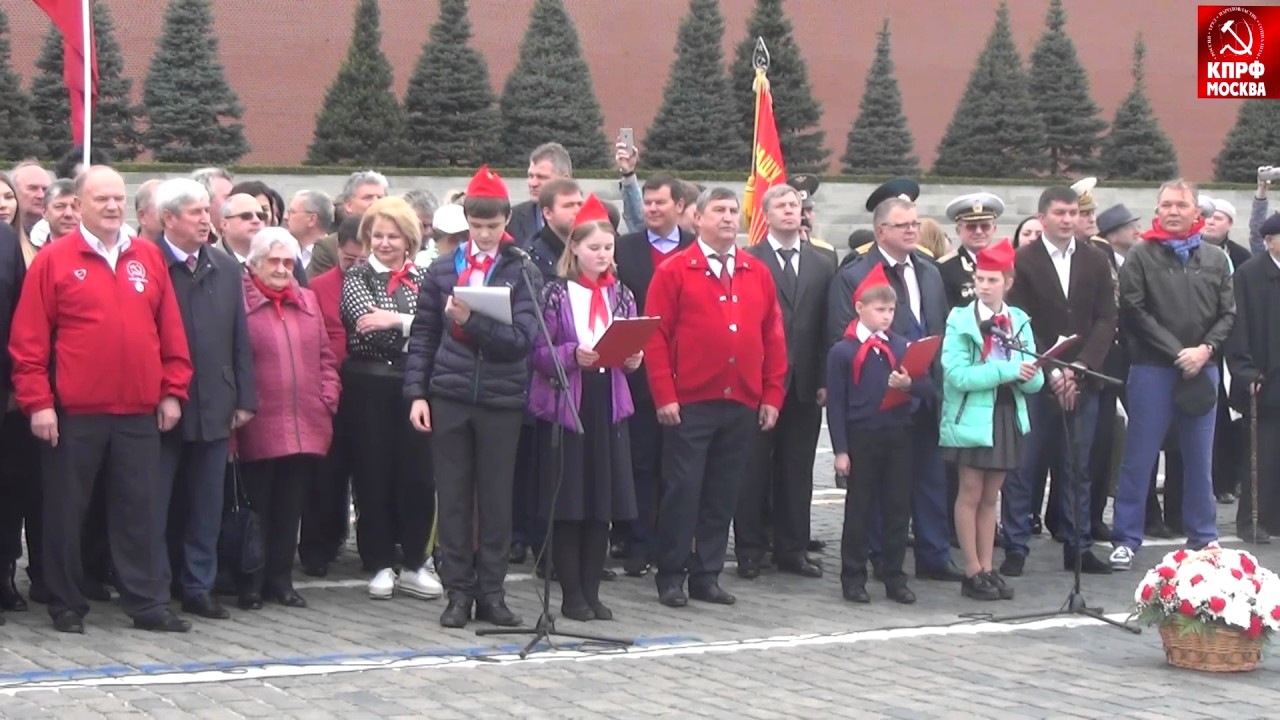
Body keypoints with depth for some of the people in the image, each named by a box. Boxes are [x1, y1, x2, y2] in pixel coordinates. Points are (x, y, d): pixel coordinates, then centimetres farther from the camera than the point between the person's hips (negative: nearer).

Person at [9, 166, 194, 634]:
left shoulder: (149, 258, 9)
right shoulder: (54, 260, -2)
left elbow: (171, 332, 11)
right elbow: (28, 340, -4)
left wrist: (173, 391, 6)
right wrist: (37, 402, -9)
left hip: (139, 412, 3)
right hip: (74, 413, -3)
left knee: (143, 510, 5)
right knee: (66, 511, 5)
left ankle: (149, 604, 11)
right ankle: (66, 605, 16)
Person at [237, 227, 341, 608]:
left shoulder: (308, 301, 15)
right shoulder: (238, 302, -5)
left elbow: (326, 357, 18)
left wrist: (328, 399, 8)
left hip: (305, 428, 5)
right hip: (259, 430, -5)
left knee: (290, 509, 10)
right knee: (256, 508, 3)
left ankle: (280, 578, 19)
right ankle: (251, 583, 12)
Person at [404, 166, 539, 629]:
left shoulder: (521, 274, 0)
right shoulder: (442, 271, 7)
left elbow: (522, 340, -10)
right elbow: (422, 337, 9)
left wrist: (471, 322, -20)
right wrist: (416, 392, 1)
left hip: (502, 400, -1)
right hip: (449, 397, 1)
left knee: (496, 499, 5)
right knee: (453, 498, 5)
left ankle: (491, 592, 13)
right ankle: (458, 592, 12)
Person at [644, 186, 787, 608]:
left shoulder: (759, 274, 12)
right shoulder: (675, 271, -1)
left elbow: (773, 338, 12)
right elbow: (655, 336, -4)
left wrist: (772, 396, 6)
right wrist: (664, 395, -10)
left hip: (743, 405, 4)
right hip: (690, 403, -4)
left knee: (723, 494, 7)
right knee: (683, 490, -1)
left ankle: (707, 576, 15)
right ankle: (672, 576, 8)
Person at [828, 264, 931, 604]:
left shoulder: (902, 346, 5)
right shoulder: (842, 351, -5)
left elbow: (928, 388, 1)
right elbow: (836, 404, -5)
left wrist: (908, 384, -21)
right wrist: (841, 450, -9)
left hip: (898, 436, 4)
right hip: (861, 437, -3)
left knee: (898, 508, 9)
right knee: (858, 509, 5)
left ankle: (894, 577, 18)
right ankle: (853, 577, 14)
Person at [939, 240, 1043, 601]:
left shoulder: (1019, 321, 6)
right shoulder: (960, 321, -6)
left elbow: (1035, 381, 4)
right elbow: (958, 374, -18)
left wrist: (1027, 376, -20)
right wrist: (1007, 370, -22)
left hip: (1008, 415, 4)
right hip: (972, 417, -4)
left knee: (991, 496, 11)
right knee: (971, 494, 2)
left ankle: (988, 568, 16)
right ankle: (973, 572, 8)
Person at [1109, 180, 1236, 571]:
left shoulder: (1215, 259, 8)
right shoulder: (1141, 257, -1)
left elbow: (1227, 314, 7)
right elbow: (1134, 312, -7)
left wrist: (1205, 349, -10)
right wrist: (1176, 352, -12)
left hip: (1201, 371, 3)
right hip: (1152, 369, -3)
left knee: (1199, 457, 10)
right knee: (1139, 457, 0)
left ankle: (1203, 538, 19)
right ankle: (1126, 539, 6)